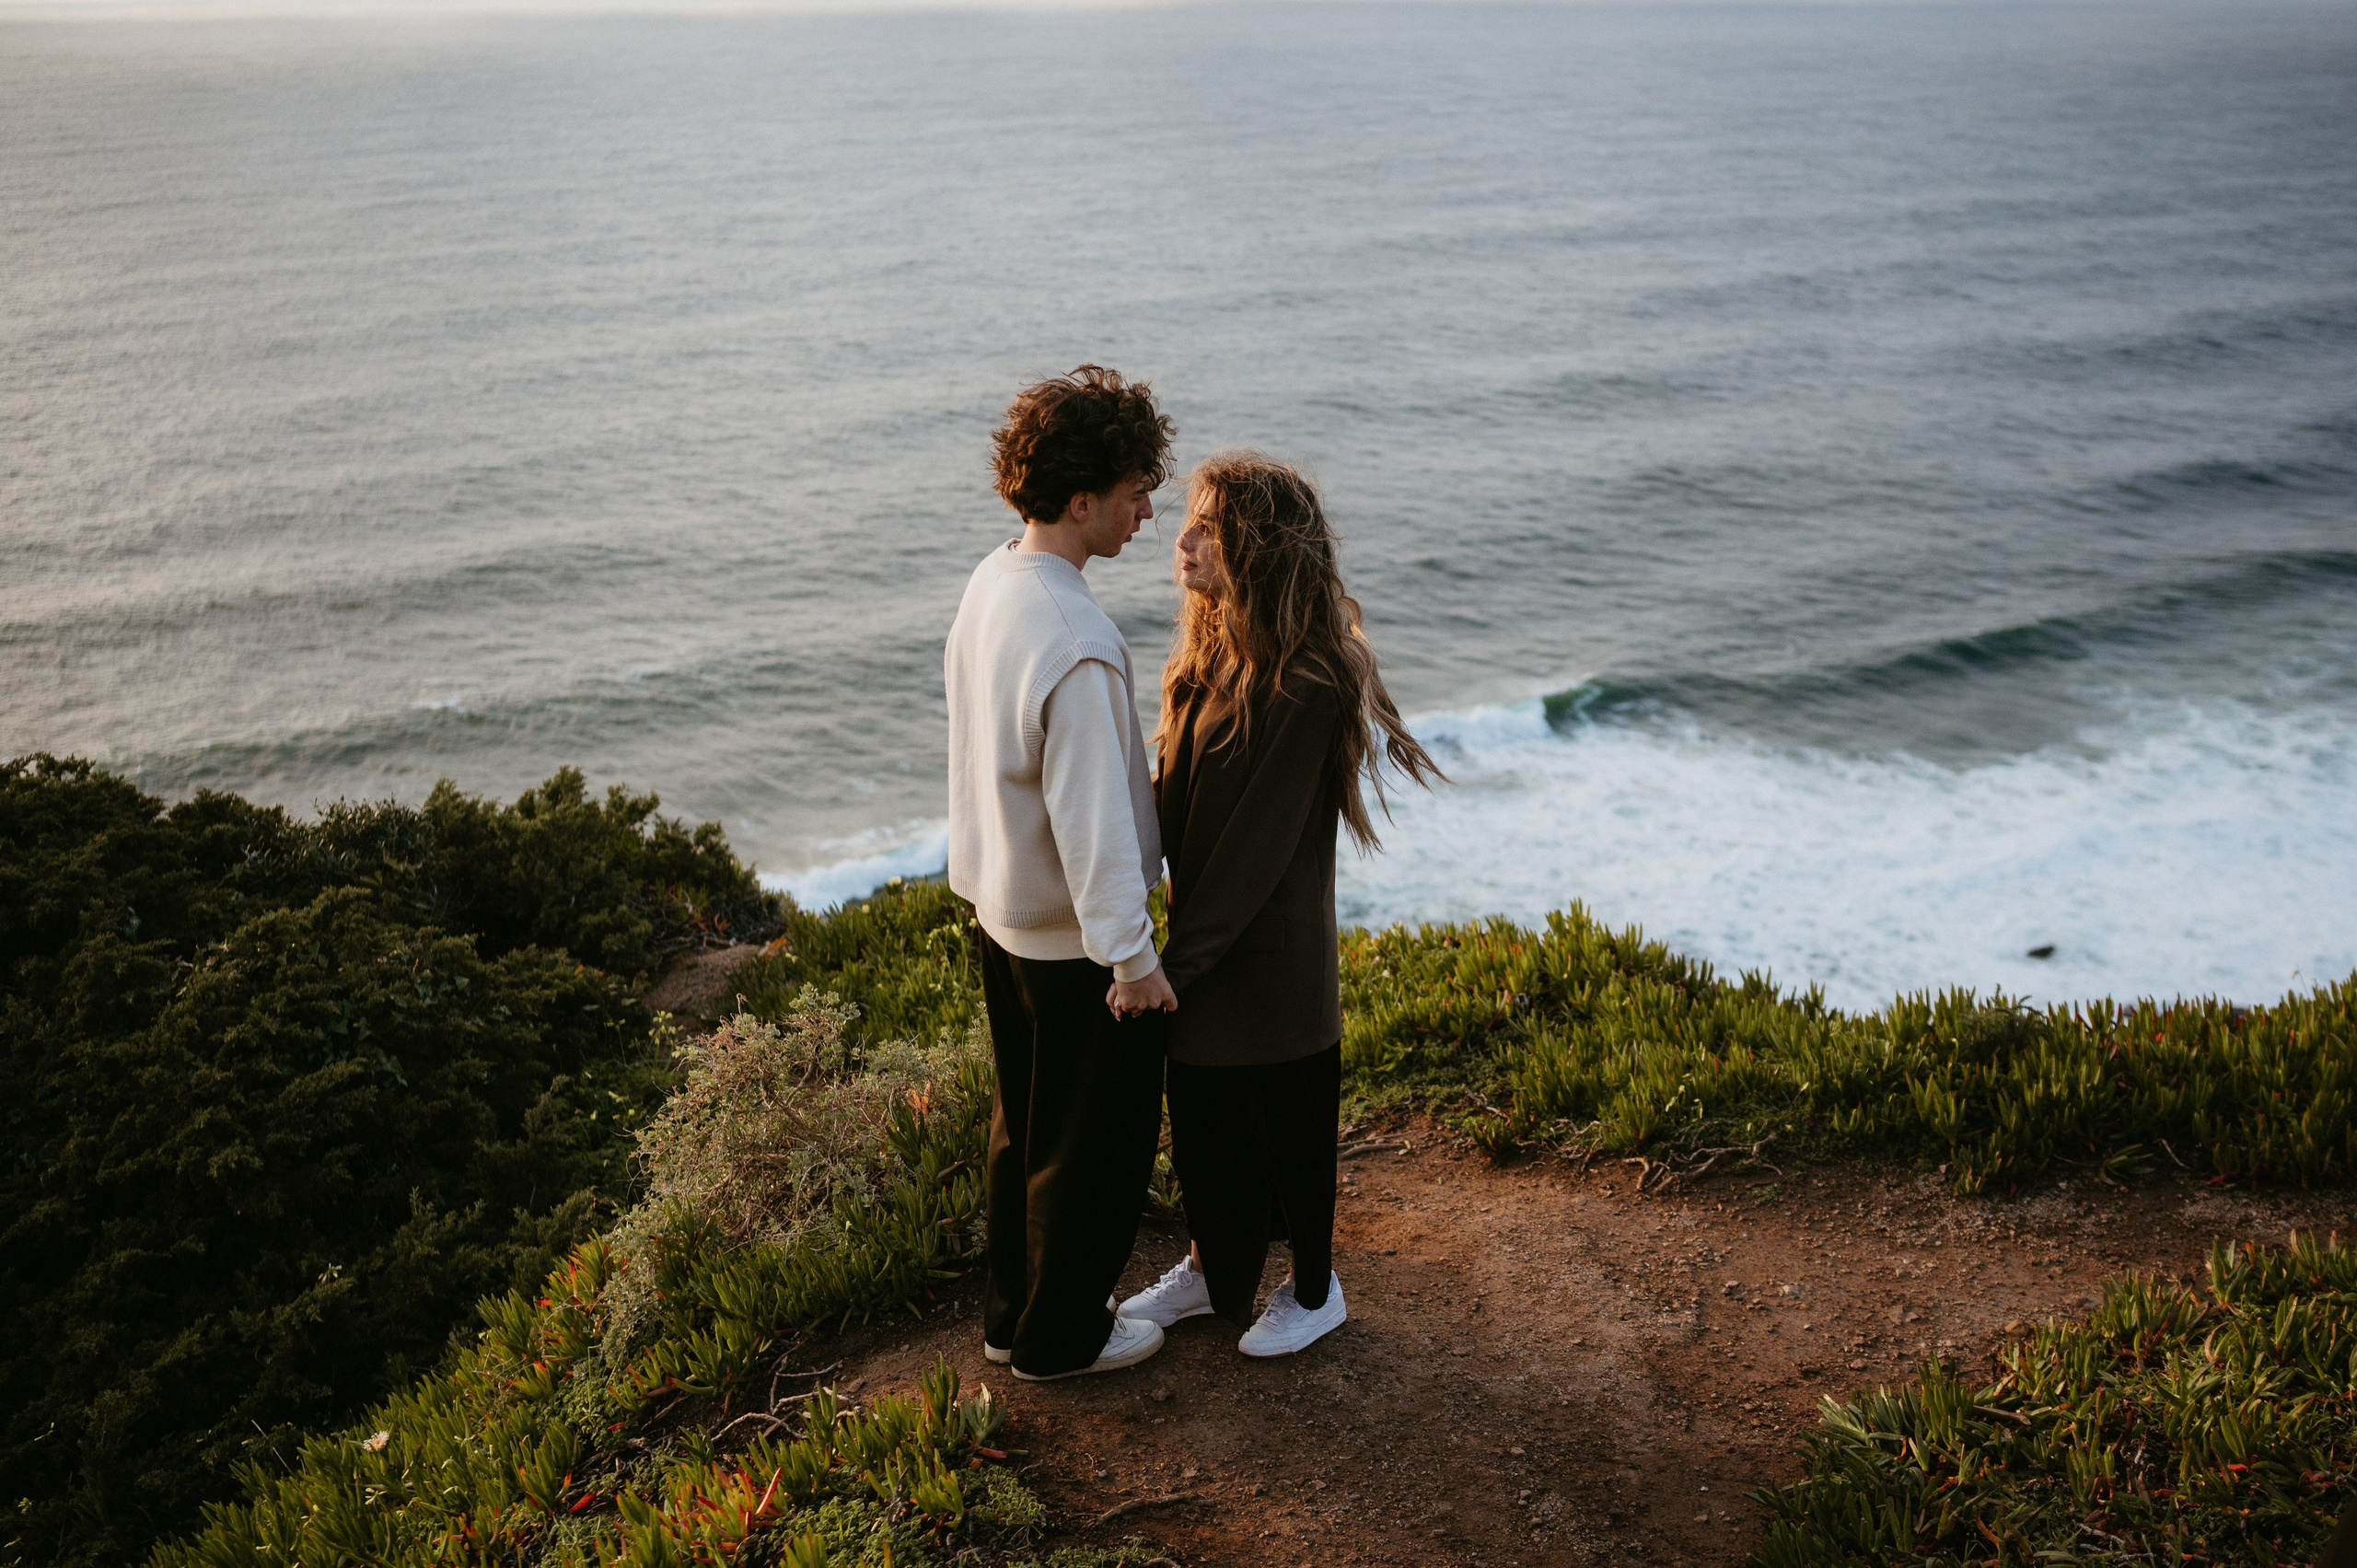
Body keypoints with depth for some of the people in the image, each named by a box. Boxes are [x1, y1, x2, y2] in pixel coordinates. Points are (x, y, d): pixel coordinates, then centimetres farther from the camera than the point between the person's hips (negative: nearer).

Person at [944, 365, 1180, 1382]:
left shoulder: (990, 582, 0)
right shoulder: (1078, 646, -29)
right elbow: (1091, 815, -27)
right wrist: (1132, 959, -18)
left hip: (1003, 915, 9)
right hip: (1075, 939, -9)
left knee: (1024, 1123, 23)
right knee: (1096, 1144, 11)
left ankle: (1012, 1312, 38)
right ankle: (1059, 1337, 28)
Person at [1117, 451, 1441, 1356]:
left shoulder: (1306, 686, -25)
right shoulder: (1211, 646, 1)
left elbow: (1261, 844, -24)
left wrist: (1176, 961, -21)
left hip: (1271, 953, -7)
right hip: (1204, 935, 8)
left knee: (1284, 1121, 12)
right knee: (1200, 1112, 21)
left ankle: (1314, 1289, 34)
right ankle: (1211, 1268, 43)